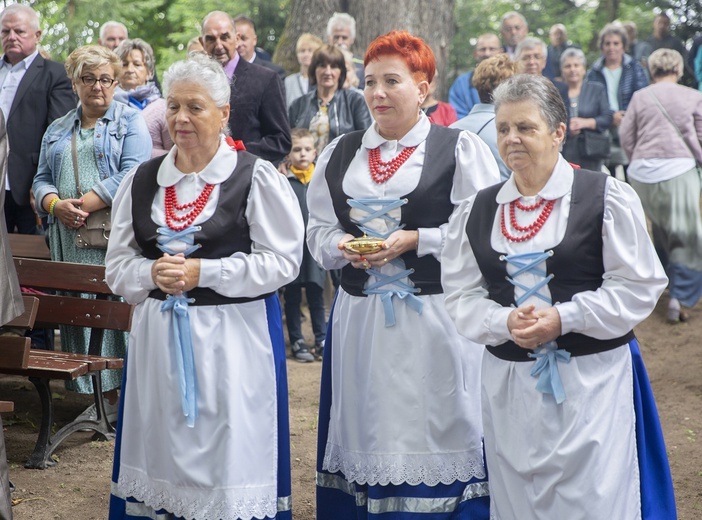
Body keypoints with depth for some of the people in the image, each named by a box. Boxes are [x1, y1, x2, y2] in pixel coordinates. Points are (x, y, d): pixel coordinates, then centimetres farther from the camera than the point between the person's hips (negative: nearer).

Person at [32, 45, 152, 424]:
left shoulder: (130, 122, 6)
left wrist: (86, 204, -15)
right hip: (70, 238, 5)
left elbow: (132, 175, -8)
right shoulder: (57, 130, 21)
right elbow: (42, 179, 15)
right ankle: (102, 396, 5)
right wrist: (57, 205, -7)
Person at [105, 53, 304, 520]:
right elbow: (119, 265, 11)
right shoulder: (142, 180, 9)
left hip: (233, 336, -4)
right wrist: (152, 273, -11)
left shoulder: (257, 178, -4)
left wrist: (203, 272, -15)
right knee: (164, 446, 9)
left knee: (229, 456, 0)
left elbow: (282, 262, -9)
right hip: (158, 336, 4)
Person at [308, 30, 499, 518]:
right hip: (360, 315, 4)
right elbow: (318, 230, 15)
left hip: (436, 315, -4)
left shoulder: (461, 149, -2)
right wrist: (342, 246, -6)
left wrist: (416, 240, -15)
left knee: (432, 435, -1)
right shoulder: (340, 153, 13)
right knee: (369, 434, 9)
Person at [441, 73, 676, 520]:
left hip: (591, 380, -3)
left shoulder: (607, 198, -3)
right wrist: (506, 322, -15)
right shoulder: (476, 211, 9)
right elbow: (463, 297, 5)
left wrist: (563, 318, -16)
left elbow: (638, 286, -7)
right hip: (509, 385, 4)